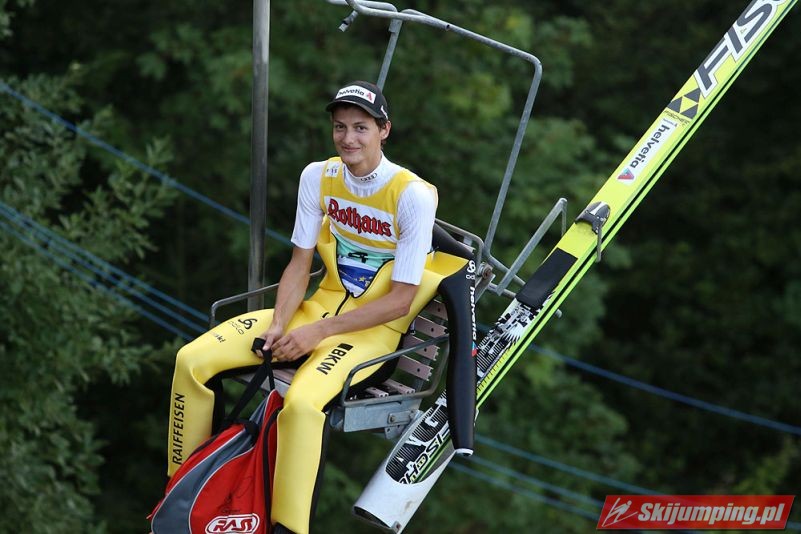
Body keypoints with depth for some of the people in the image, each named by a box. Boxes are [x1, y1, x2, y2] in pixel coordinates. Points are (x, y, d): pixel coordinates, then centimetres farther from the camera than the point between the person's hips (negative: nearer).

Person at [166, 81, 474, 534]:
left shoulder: (414, 195, -17)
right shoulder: (318, 177, 0)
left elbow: (400, 299, -17)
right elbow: (300, 264, 3)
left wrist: (318, 332, -21)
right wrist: (280, 324, -15)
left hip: (376, 328, -6)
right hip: (320, 308, 6)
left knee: (303, 403, -36)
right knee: (193, 360, -10)